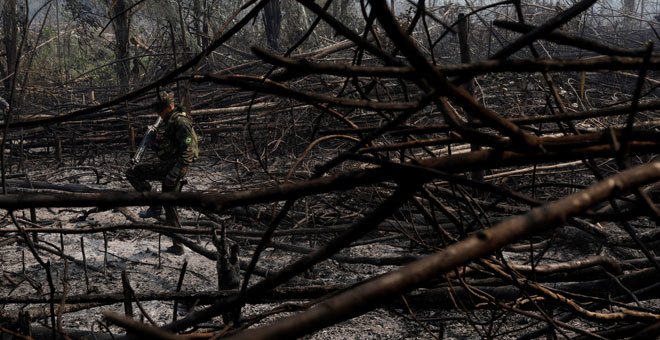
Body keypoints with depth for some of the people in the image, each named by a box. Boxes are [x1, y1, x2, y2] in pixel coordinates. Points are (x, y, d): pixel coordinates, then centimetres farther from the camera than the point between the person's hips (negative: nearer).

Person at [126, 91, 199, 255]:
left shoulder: (180, 122, -14)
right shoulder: (172, 121, 19)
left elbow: (188, 150, -23)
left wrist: (173, 173, -26)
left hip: (171, 166, -11)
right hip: (171, 168, 11)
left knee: (132, 173, -9)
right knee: (169, 206, 15)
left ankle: (154, 206, -6)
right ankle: (177, 246, 18)